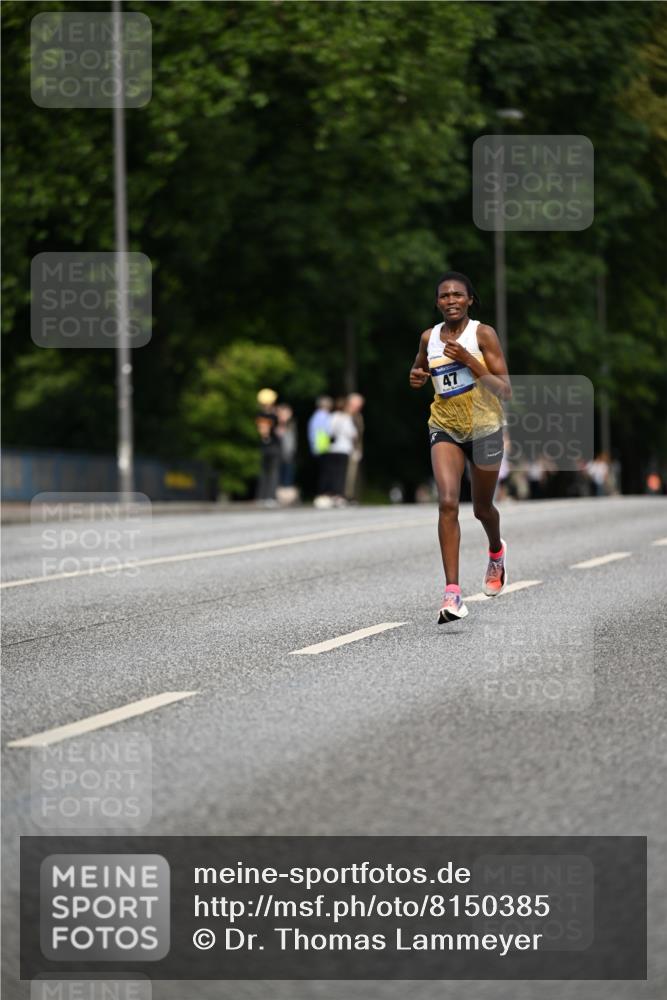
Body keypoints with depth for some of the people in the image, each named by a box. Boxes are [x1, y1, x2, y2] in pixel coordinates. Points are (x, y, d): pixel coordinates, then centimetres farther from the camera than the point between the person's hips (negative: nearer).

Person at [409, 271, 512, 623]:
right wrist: (416, 377, -1)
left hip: (484, 427, -2)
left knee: (482, 508, 13)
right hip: (445, 428, 2)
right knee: (447, 502, -19)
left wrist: (468, 360, -25)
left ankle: (496, 552, 50)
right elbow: (420, 367, 23)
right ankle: (452, 592, -23)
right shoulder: (429, 337, 0)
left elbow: (505, 390, -16)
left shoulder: (483, 334, -12)